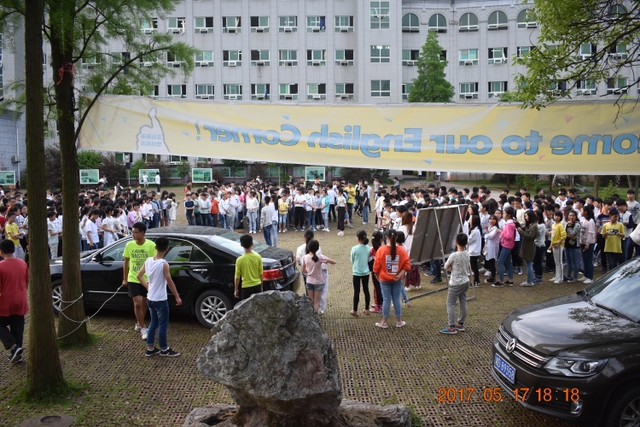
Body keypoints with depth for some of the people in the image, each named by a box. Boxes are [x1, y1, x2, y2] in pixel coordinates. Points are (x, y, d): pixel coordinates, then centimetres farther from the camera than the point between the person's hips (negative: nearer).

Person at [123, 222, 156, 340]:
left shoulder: (151, 245, -13)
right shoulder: (129, 245, -6)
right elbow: (126, 262, 5)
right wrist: (125, 278, 7)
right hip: (133, 279, 0)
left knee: (144, 303, 14)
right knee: (137, 304, -5)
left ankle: (139, 324, 35)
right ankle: (143, 328, 6)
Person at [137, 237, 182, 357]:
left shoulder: (148, 261, -1)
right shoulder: (164, 264, -21)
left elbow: (139, 276, 8)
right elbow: (170, 283, -17)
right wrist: (177, 297, -8)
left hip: (150, 299, 7)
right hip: (160, 300, -7)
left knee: (153, 323, 18)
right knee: (163, 325, 7)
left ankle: (150, 348, 25)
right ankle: (164, 349, 17)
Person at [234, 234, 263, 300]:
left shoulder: (240, 260, -14)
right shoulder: (258, 257, -6)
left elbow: (237, 277, -7)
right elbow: (261, 274, 2)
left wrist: (236, 290, 6)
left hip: (246, 287, -3)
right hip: (257, 286, 3)